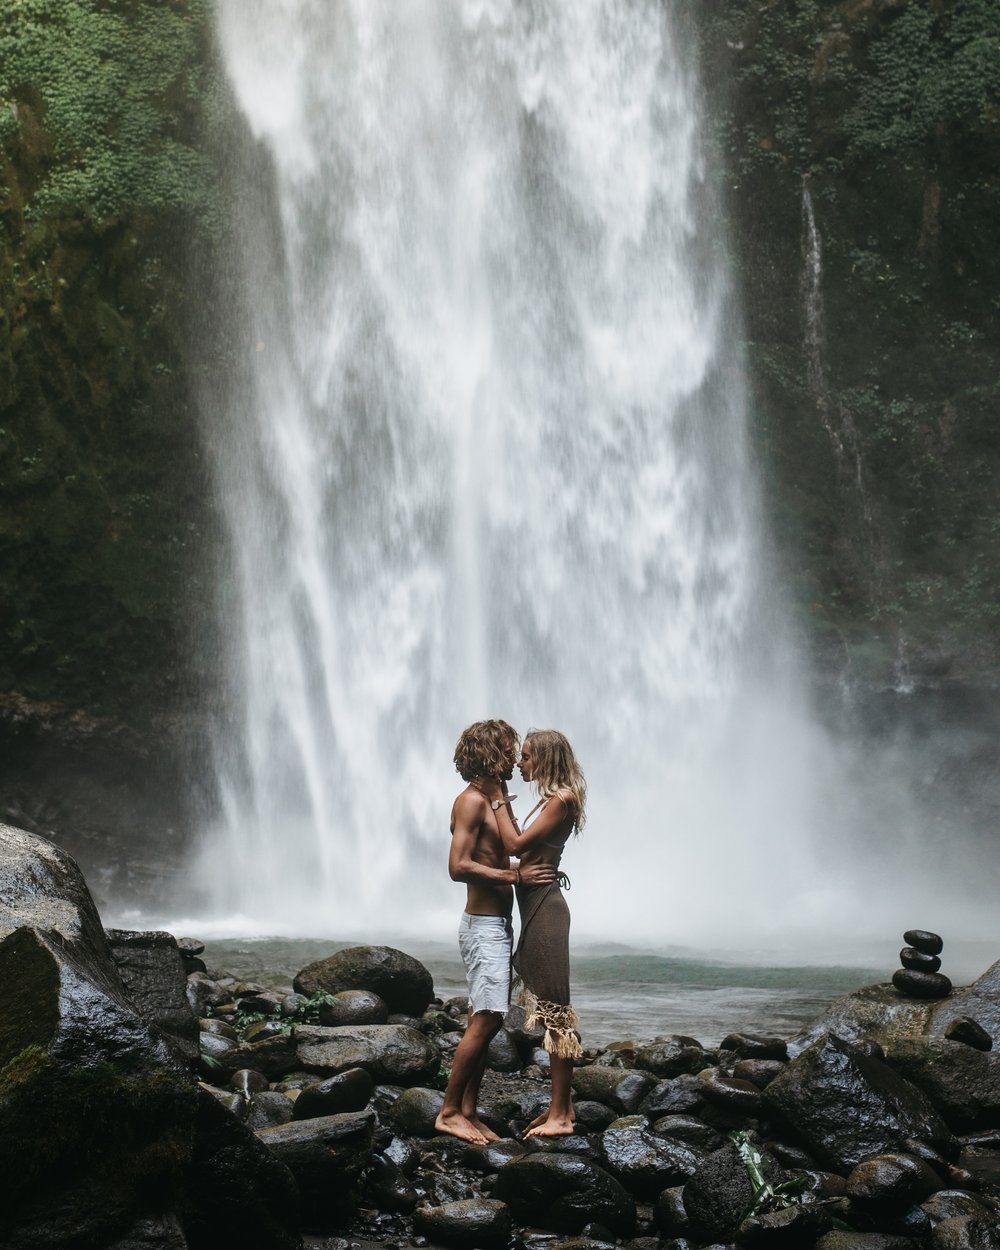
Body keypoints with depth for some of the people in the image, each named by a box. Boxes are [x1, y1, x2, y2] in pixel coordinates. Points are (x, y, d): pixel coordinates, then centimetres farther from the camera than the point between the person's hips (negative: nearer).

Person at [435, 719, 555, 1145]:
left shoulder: (495, 800, 17)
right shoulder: (472, 801, -13)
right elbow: (459, 866, -23)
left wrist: (537, 871, 8)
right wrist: (517, 875, -23)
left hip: (498, 925, 10)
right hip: (483, 925, -10)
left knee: (486, 1022, 10)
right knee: (484, 1022, -12)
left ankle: (468, 1111, 14)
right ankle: (449, 1112, -6)